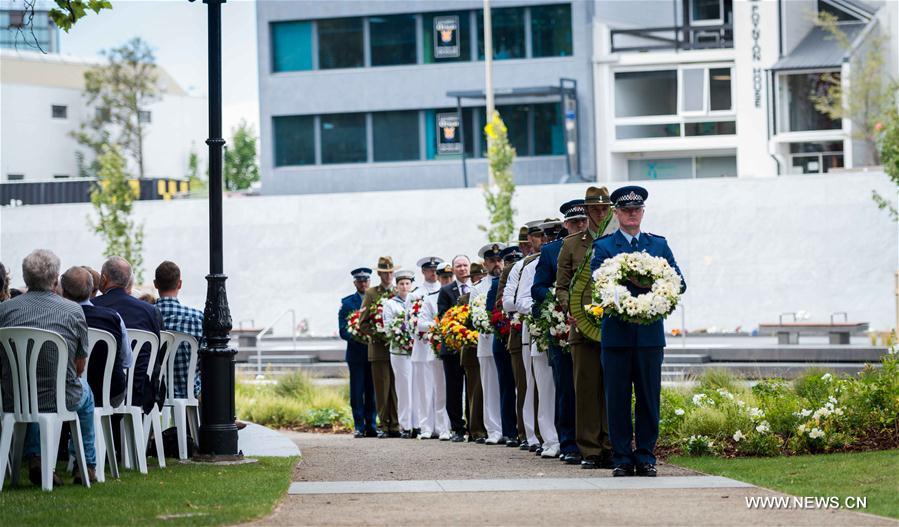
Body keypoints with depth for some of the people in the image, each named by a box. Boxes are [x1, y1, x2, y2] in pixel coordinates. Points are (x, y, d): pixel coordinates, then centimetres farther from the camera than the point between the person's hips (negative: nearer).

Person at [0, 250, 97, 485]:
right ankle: (86, 465, 39)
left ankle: (35, 457, 20)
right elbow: (79, 367, 3)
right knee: (85, 391, 34)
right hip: (60, 400, -1)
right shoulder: (73, 311, -6)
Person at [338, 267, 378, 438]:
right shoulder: (347, 302, 6)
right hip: (356, 353, -1)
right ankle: (359, 427, 3)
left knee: (372, 391, 4)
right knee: (357, 391, 0)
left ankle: (372, 427, 8)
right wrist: (358, 338, -18)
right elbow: (343, 331, -1)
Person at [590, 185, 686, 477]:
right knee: (617, 398, 0)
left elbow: (679, 283, 6)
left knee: (649, 397, 3)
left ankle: (646, 456, 10)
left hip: (650, 332, 2)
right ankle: (622, 458, 6)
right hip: (616, 332, -2)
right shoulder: (602, 246, 6)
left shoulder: (659, 245, 13)